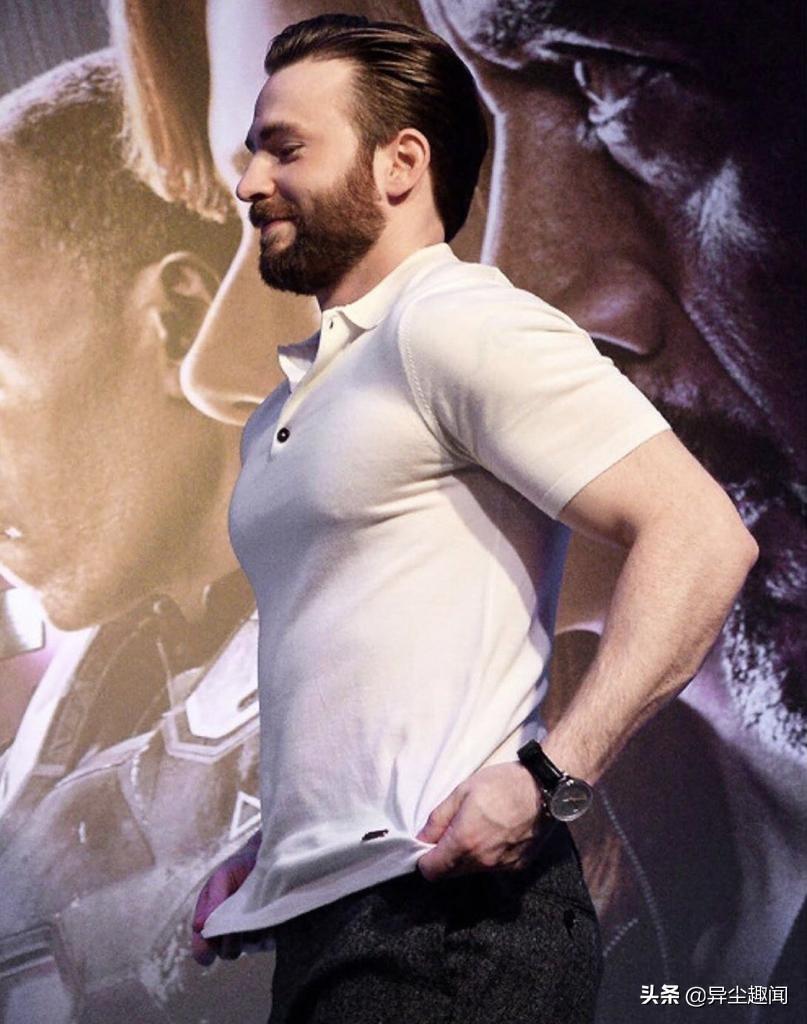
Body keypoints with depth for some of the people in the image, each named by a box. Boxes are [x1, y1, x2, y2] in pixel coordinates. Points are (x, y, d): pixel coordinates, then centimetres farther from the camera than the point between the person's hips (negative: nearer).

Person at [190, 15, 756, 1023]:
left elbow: (700, 534, -18)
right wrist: (267, 855, 16)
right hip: (317, 923, 8)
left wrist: (546, 776, -24)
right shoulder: (284, 415, 19)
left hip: (444, 916, -8)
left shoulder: (458, 323, -9)